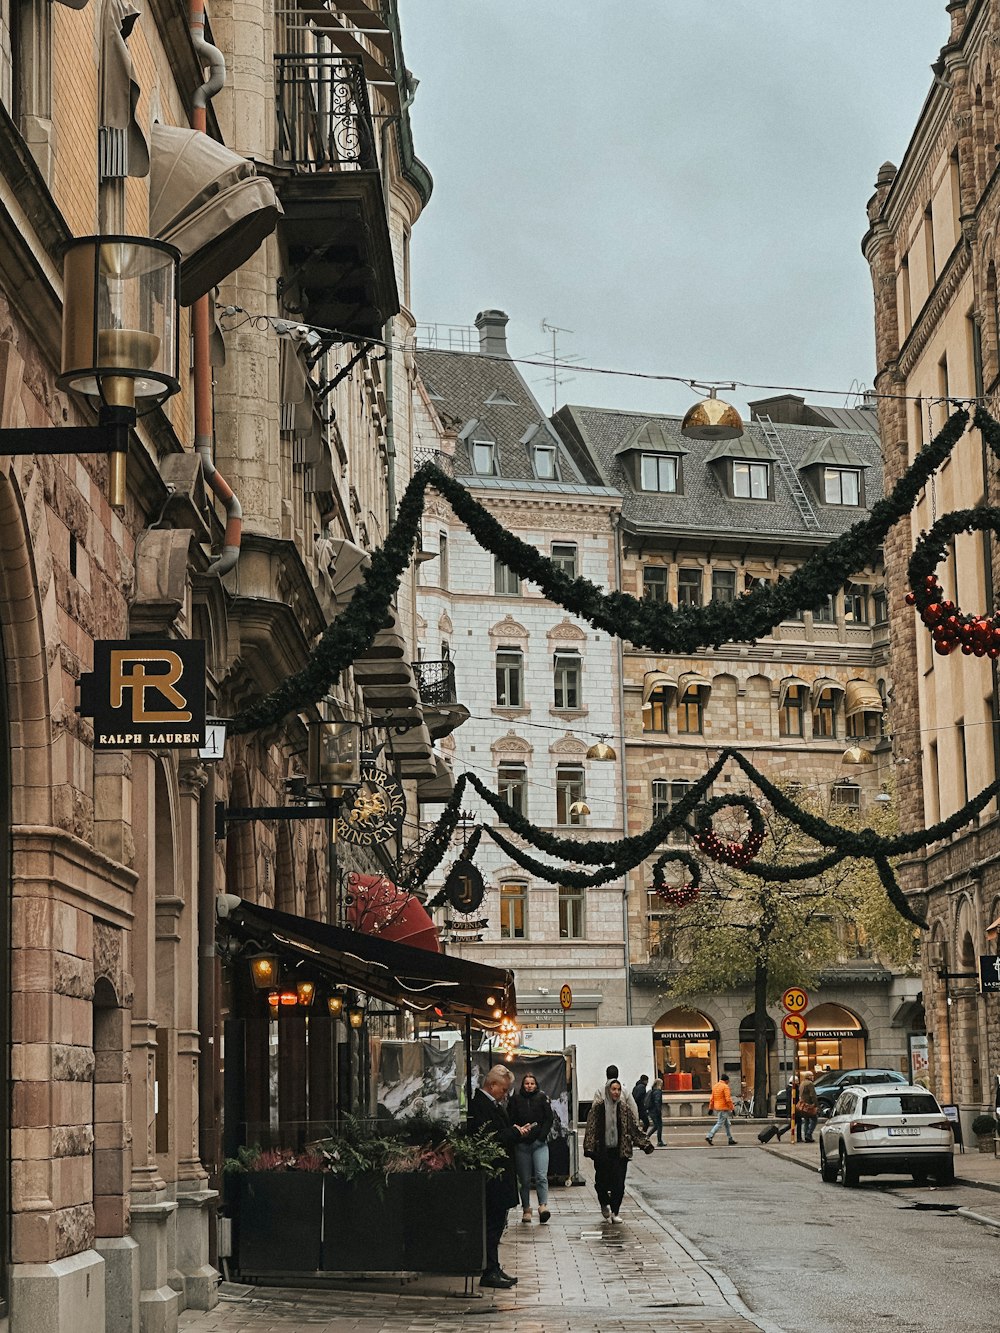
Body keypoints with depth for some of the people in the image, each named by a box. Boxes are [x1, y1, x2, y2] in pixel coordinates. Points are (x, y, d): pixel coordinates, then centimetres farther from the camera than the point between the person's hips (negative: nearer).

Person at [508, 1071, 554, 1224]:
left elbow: (548, 1119, 3)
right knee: (524, 1179, 5)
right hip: (521, 1144, 1)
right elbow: (510, 1120, 4)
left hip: (539, 1143, -1)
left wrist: (542, 1136, -7)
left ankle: (543, 1206, -19)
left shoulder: (542, 1098, 6)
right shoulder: (516, 1099, 6)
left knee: (541, 1176, -14)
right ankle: (526, 1209, 12)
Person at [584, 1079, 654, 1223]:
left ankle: (615, 1212, 8)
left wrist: (645, 1144, 2)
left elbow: (634, 1126, 8)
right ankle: (604, 1204, 32)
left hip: (620, 1150, 1)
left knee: (618, 1183, -3)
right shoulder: (598, 1107, -3)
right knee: (602, 1180, 4)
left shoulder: (623, 1107, 4)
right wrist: (589, 1148, -12)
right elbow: (590, 1129, -4)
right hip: (602, 1150, -1)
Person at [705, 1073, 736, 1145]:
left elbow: (711, 1099, 13)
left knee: (727, 1124, 16)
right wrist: (732, 1109, -12)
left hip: (716, 1108, 8)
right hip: (723, 1108, -8)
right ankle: (709, 1136, -15)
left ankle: (730, 1139, 18)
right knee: (719, 1124, -7)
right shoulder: (725, 1086, -12)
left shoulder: (715, 1086, 12)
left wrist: (710, 1108, 15)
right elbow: (728, 1099, -17)